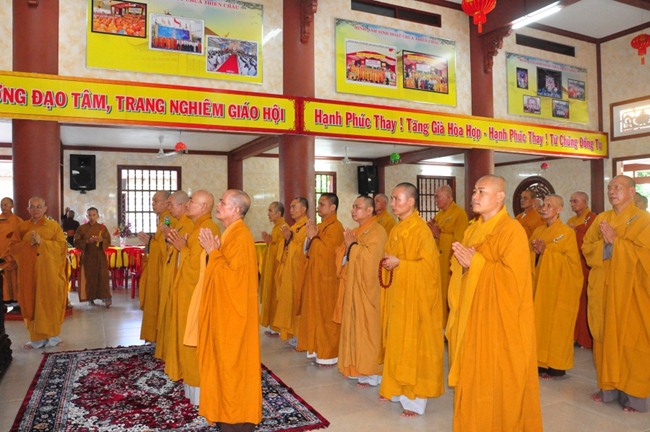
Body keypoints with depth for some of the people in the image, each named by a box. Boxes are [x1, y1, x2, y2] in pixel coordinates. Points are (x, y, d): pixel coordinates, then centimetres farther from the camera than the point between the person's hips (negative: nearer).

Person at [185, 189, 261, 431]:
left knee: (232, 360, 1)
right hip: (224, 307, 10)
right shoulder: (231, 233, 11)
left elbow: (233, 274, -24)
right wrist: (214, 251, 3)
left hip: (233, 311, -10)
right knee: (224, 358, 17)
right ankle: (228, 410, 30)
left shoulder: (240, 236, -19)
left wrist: (213, 252, -18)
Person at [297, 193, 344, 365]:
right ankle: (317, 348, 23)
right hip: (315, 276, 9)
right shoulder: (320, 226, 14)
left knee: (326, 316, -2)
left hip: (327, 278, -9)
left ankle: (329, 354, 7)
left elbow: (329, 252, -20)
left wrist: (314, 237, -13)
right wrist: (310, 237, -2)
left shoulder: (335, 227, -13)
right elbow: (308, 252, 14)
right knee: (315, 313, 13)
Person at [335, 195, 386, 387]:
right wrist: (347, 244, -4)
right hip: (353, 286, 8)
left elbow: (370, 256, -22)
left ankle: (371, 373, 7)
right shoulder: (355, 231, 16)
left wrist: (352, 245, -12)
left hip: (367, 287, -8)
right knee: (354, 326, 11)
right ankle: (357, 367, 22)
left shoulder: (376, 231, -10)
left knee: (366, 327, -3)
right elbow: (342, 256, 15)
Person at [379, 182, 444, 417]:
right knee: (397, 341, 15)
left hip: (414, 295, -9)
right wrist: (388, 263, 1)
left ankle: (416, 399, 11)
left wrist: (399, 263, -20)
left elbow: (429, 264, -19)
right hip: (396, 294, 9)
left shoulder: (420, 229, -15)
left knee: (413, 343, -1)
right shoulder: (397, 230, 11)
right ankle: (398, 388, 28)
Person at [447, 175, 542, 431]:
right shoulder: (472, 230, 13)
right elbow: (460, 269, 16)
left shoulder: (512, 230, -11)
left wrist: (476, 263, -18)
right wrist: (462, 262, -7)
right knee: (473, 374, 13)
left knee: (497, 378, 2)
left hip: (498, 318, -7)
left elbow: (513, 275, -20)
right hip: (472, 314, 7)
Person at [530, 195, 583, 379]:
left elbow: (571, 260, -12)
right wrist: (534, 250, -9)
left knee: (555, 322, 0)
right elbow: (529, 256, 13)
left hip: (558, 285, -6)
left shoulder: (567, 232, -6)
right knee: (539, 320, 5)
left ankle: (556, 366, 11)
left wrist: (546, 251, -18)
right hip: (539, 283, 6)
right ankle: (541, 361, 15)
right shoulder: (538, 231, 11)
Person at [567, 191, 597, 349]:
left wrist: (575, 231, -12)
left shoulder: (592, 218, -4)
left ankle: (586, 338, 4)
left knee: (585, 299, -5)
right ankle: (575, 335, 12)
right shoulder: (570, 221, 18)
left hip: (586, 265, -6)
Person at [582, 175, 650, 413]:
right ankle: (609, 386, 19)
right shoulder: (601, 219, 12)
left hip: (630, 288, -4)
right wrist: (604, 244, -10)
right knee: (605, 336, 7)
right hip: (603, 286, 5)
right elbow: (586, 247, 7)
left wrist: (615, 241, -15)